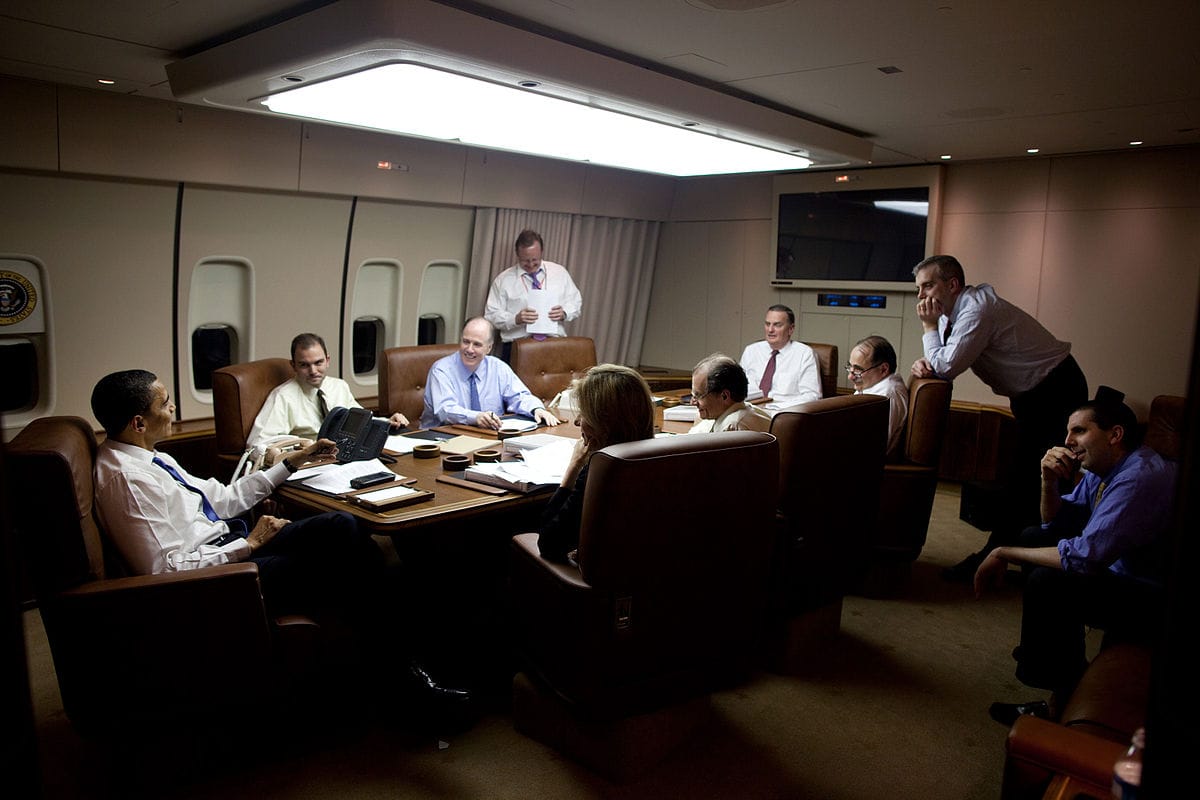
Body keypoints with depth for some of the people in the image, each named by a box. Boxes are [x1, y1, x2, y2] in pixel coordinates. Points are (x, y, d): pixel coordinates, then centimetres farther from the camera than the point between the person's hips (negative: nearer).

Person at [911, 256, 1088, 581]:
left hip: (1056, 392, -10)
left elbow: (947, 367, -28)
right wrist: (924, 363, -14)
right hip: (1032, 393, 10)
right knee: (1024, 476, 14)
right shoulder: (953, 310, 5)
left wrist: (929, 326, -18)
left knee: (1025, 478, -8)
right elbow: (944, 362, 8)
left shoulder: (977, 310, -24)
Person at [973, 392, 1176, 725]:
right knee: (1034, 537, 10)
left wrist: (1004, 554, -21)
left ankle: (1061, 700, -7)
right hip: (1126, 571, 10)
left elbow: (1085, 556, -32)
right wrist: (1049, 480, -8)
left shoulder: (1140, 478, -27)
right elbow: (1055, 521, 12)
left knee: (1047, 583, -27)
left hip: (1158, 598, -10)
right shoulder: (1102, 469, 3)